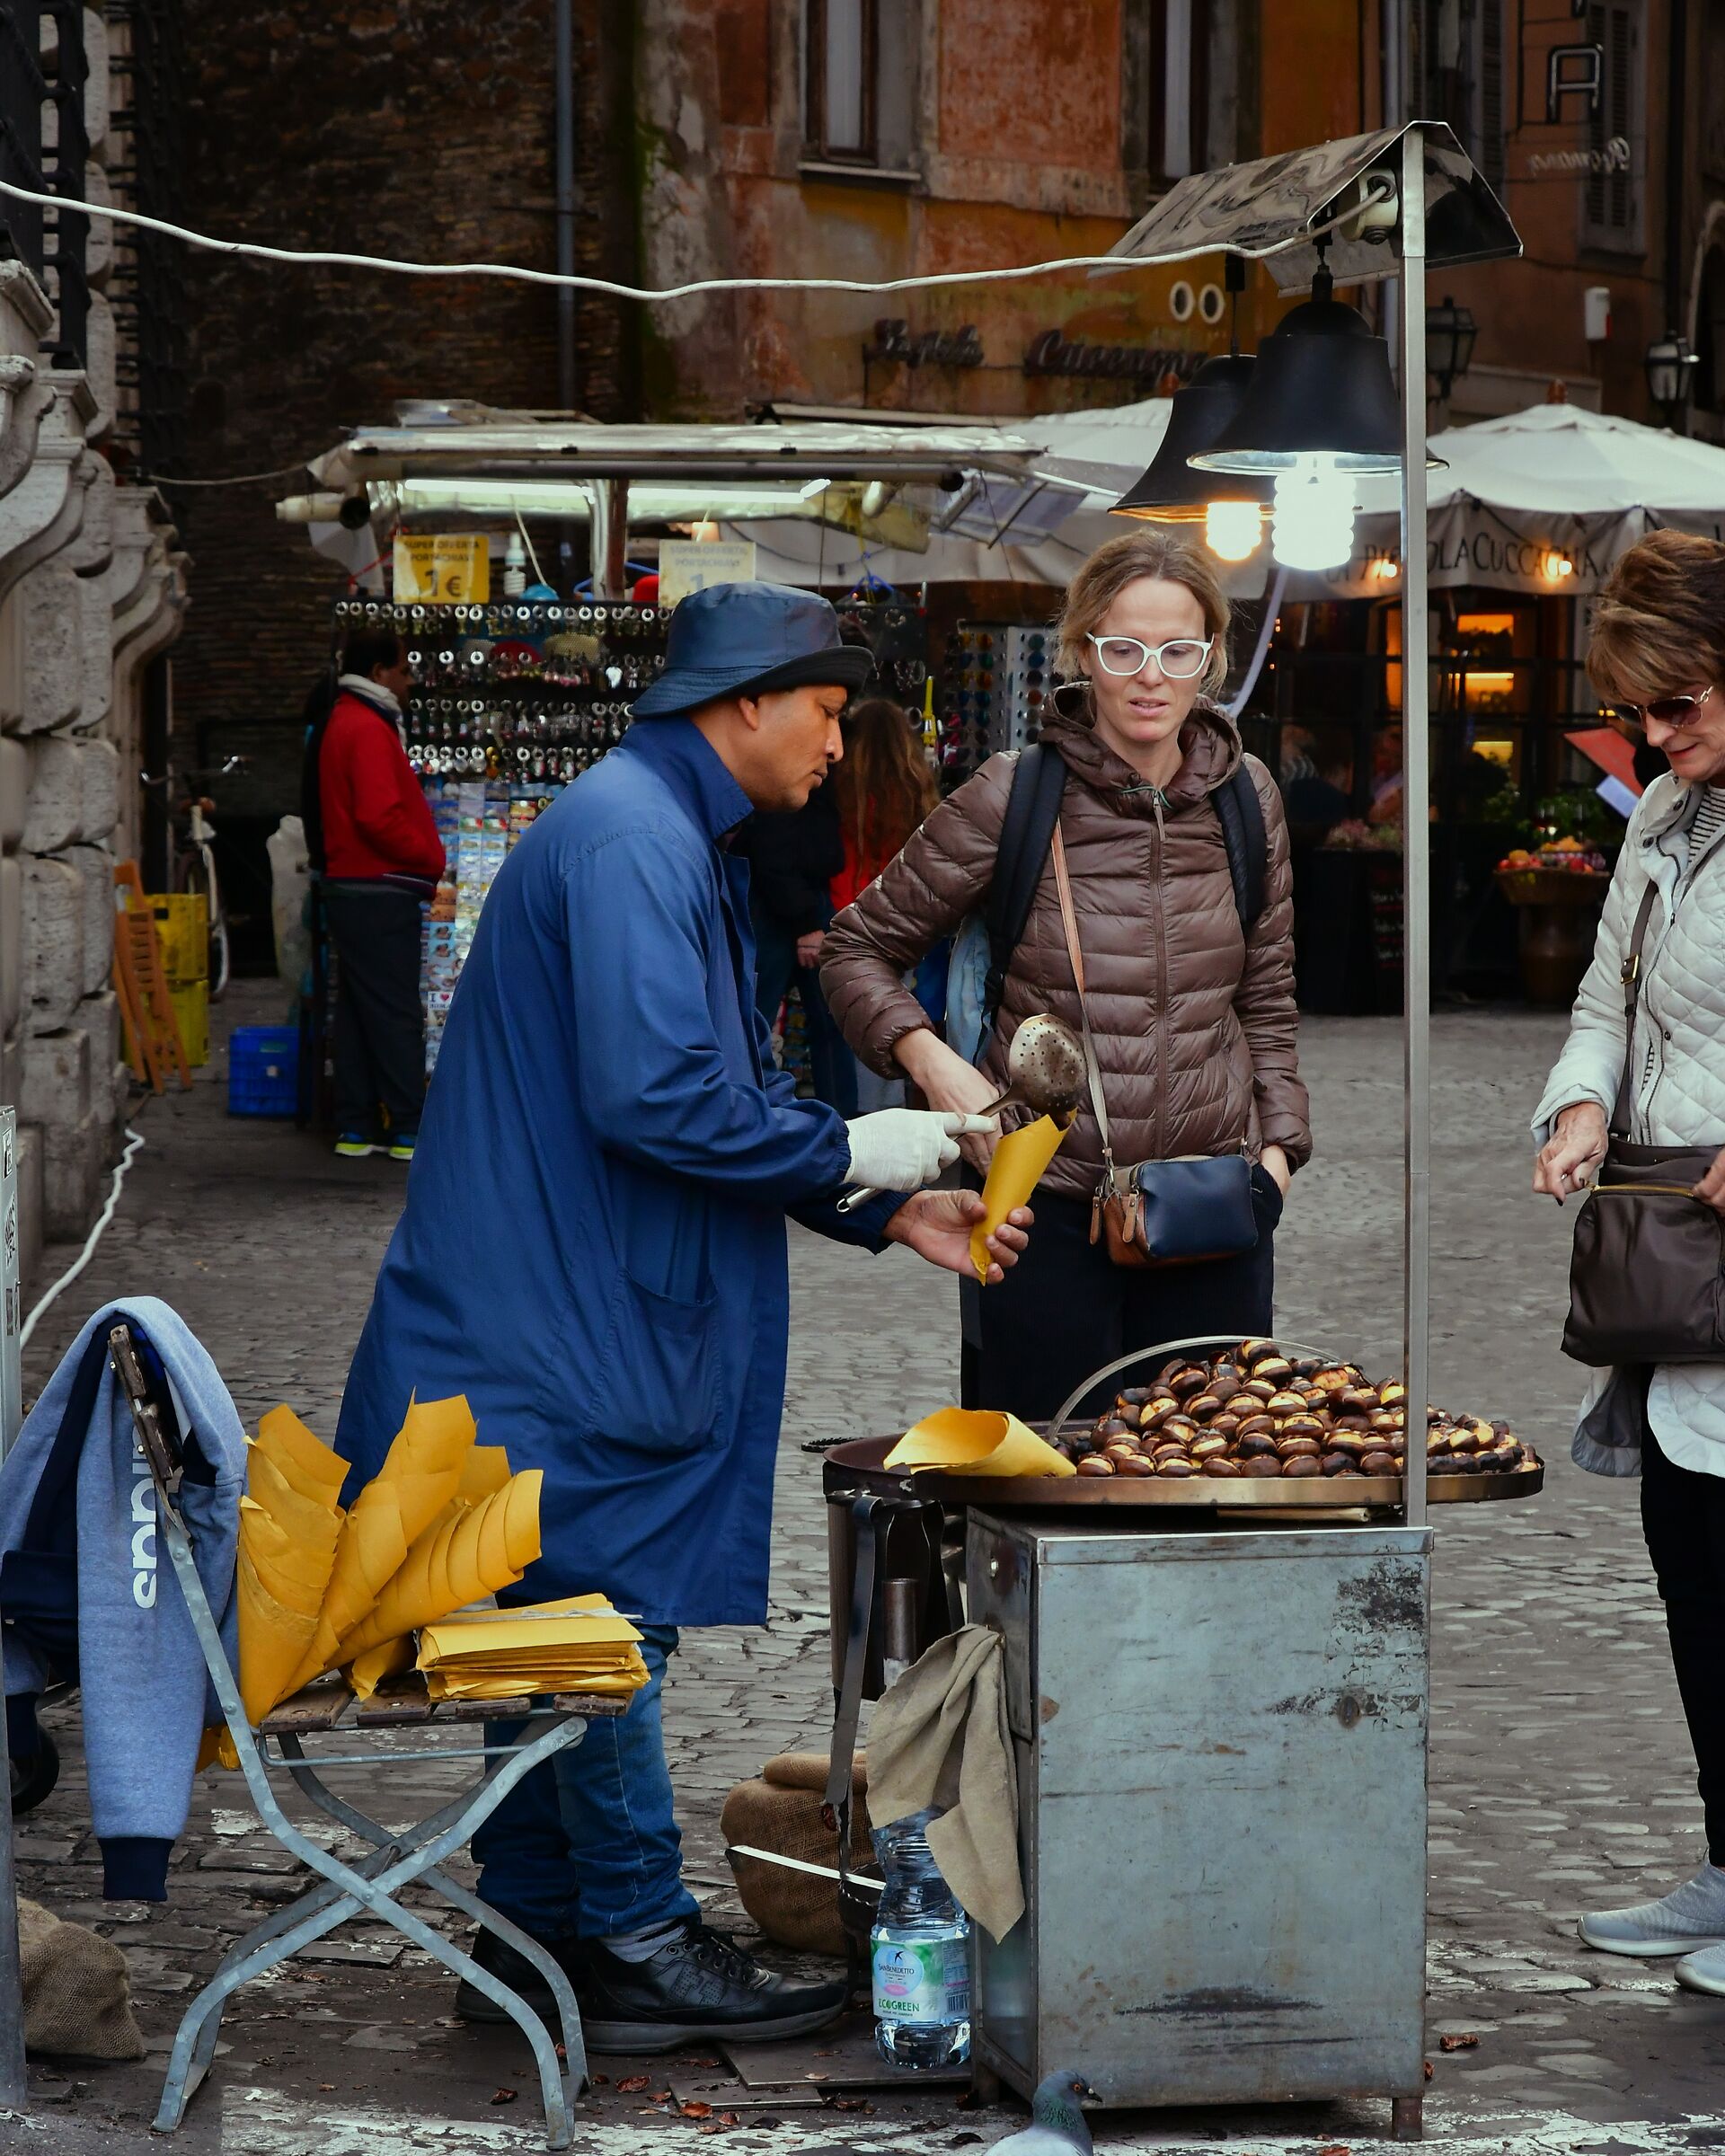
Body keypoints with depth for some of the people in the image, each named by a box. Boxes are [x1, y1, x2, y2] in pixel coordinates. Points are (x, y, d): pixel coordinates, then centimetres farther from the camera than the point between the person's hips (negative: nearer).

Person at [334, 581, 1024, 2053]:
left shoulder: (682, 846, 19)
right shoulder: (629, 843, -17)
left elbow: (732, 1103, 23)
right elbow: (655, 1101, -25)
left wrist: (891, 1213, 14)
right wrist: (860, 1153, -15)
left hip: (578, 1316, 11)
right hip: (569, 1329, -11)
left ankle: (535, 1937, 19)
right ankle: (642, 1944, 3)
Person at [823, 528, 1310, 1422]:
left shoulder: (1246, 796, 5)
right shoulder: (1013, 796, -6)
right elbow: (858, 949, 2)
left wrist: (1275, 1149, 5)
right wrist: (931, 1062, -14)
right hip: (1049, 1208, -3)